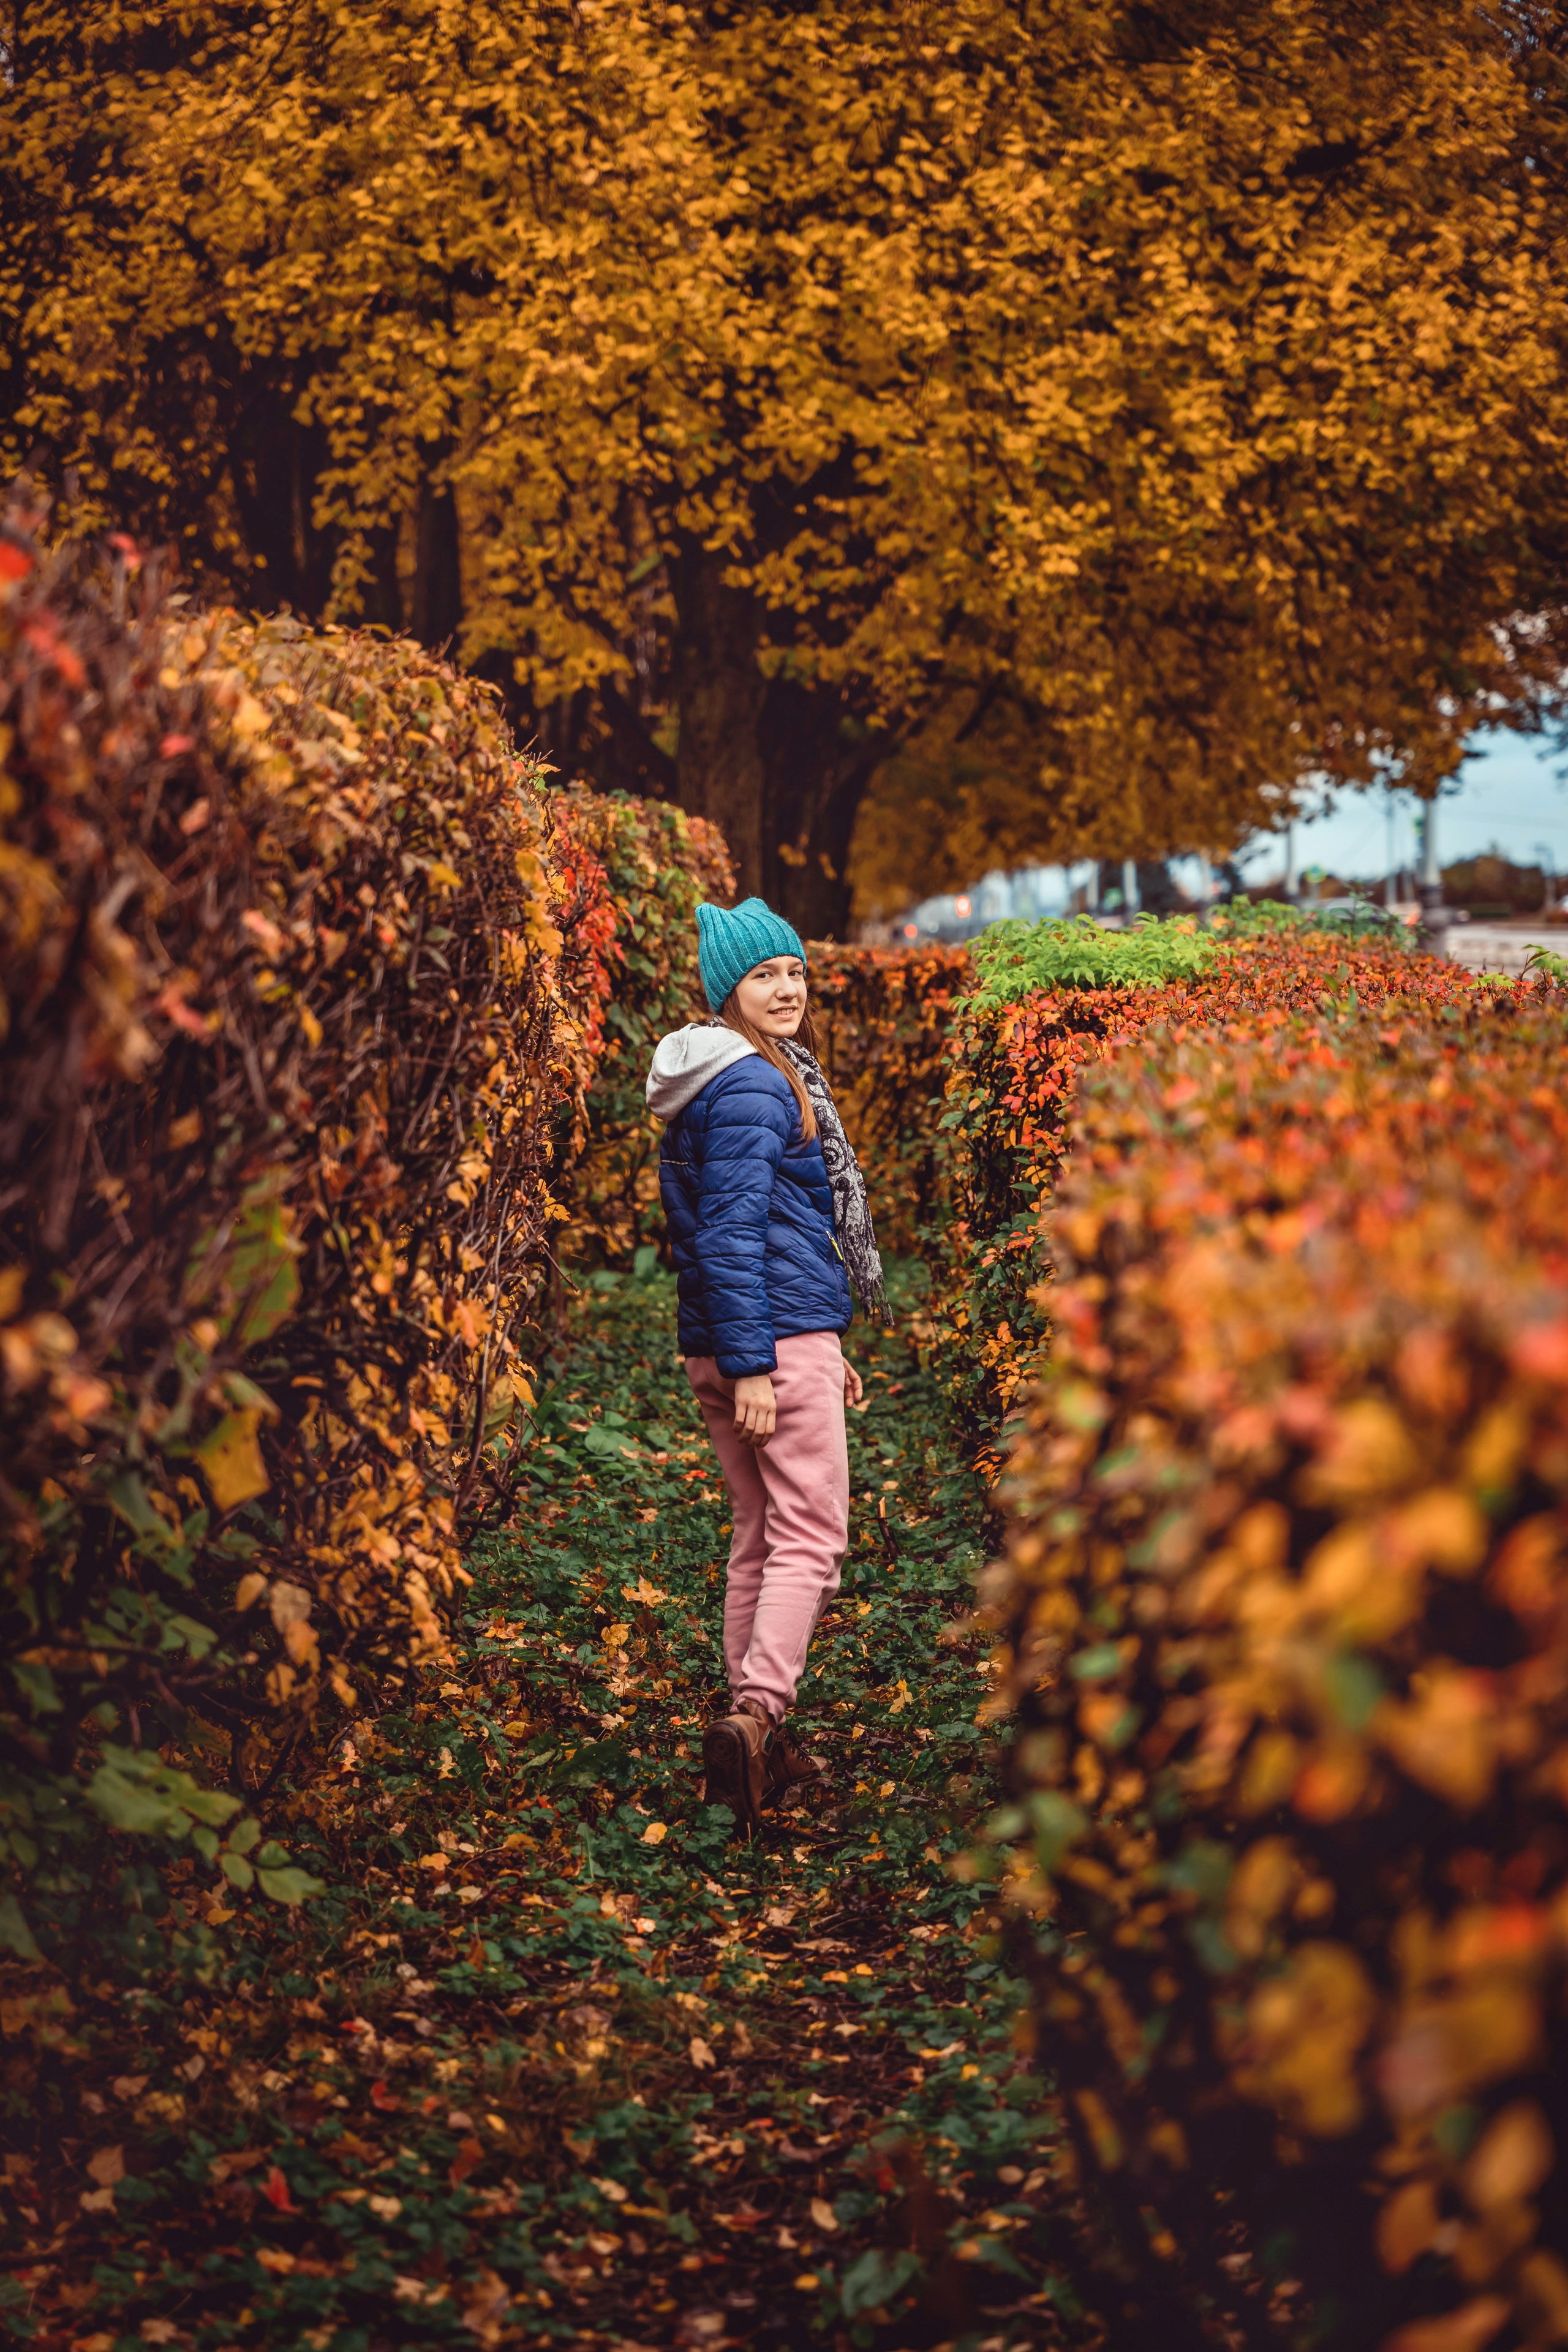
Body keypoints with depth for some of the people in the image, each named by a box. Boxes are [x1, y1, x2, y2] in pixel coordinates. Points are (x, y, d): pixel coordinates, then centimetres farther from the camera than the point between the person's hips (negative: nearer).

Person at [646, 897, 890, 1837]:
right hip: (779, 1334, -10)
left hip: (722, 1341, 10)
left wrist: (827, 1351, 26)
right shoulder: (753, 1084, -12)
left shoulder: (770, 1075, 20)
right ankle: (756, 1716, -20)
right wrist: (752, 1366, -22)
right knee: (813, 1536, -10)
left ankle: (760, 1744, 16)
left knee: (761, 1538, 13)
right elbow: (730, 1231, -19)